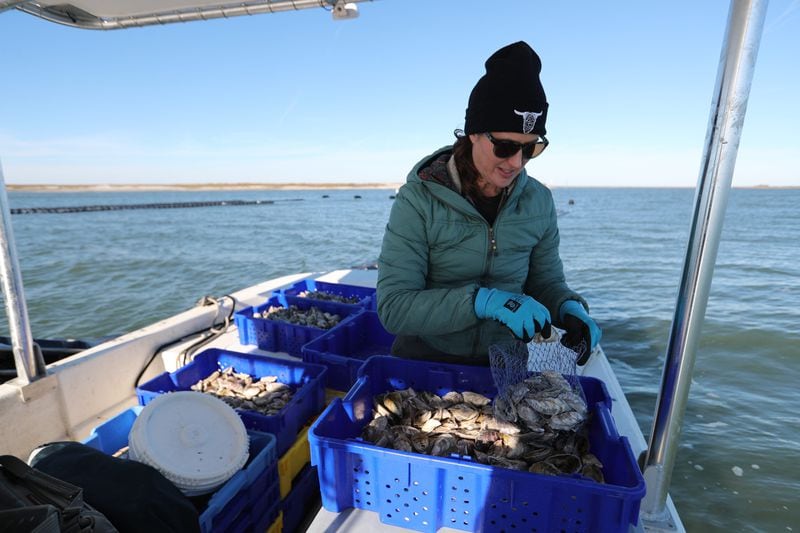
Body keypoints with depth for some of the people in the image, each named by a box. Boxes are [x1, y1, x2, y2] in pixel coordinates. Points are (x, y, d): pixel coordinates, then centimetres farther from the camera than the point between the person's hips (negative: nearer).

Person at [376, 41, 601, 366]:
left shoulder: (538, 201, -1)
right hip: (426, 358, -2)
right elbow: (392, 308, -18)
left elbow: (546, 279, 11)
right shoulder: (418, 199, -14)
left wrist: (569, 308, -12)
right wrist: (483, 301, -29)